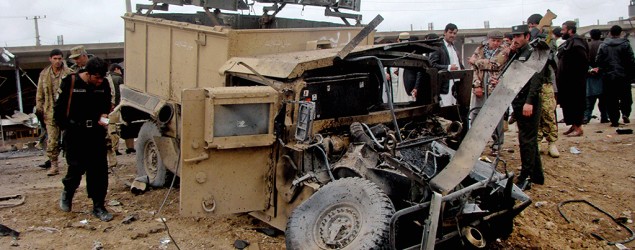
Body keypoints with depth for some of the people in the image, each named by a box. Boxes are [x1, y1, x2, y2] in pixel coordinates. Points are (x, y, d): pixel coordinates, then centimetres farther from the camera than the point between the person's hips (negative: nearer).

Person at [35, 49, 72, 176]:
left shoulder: (68, 73, -2)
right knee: (52, 140, 1)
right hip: (50, 112, 3)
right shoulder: (44, 74, 10)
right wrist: (39, 108, 9)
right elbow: (40, 93, 16)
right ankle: (54, 165, 9)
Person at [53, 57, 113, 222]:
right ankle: (67, 193, 32)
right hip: (75, 133, -3)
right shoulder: (70, 82, -9)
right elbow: (60, 108, -1)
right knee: (76, 168, -1)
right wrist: (66, 127, -4)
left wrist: (104, 116, -4)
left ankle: (98, 206, 12)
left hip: (96, 132, 3)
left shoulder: (104, 85, 1)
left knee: (99, 169, 1)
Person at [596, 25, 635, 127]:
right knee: (626, 97, 14)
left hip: (608, 77, 1)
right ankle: (625, 113, -3)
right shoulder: (625, 44, -4)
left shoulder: (603, 45, 1)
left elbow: (599, 61, 0)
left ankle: (614, 120, 2)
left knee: (611, 99, 4)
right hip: (623, 76, -1)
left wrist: (601, 71, 13)